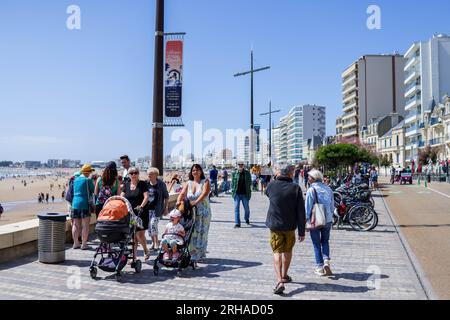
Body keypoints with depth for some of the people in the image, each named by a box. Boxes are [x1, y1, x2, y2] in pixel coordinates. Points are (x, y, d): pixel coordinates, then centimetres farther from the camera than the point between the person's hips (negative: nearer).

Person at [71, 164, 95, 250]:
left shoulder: (75, 180, 12)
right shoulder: (88, 180, -8)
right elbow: (93, 190, 1)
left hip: (75, 203, 7)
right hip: (85, 204, -7)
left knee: (76, 225, 11)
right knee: (85, 225, -2)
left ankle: (76, 243, 16)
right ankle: (84, 244, -2)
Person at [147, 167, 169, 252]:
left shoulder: (161, 184, -4)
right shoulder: (146, 184, 5)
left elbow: (166, 197, 2)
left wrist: (166, 208, 0)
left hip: (157, 208, -4)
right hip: (148, 208, 4)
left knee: (153, 224, -16)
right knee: (149, 226, 7)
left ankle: (156, 243, -3)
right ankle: (153, 242, 24)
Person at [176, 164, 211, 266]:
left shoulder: (205, 181, 1)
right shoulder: (189, 183, 12)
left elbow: (205, 193, -16)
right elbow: (182, 193, 1)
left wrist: (196, 202, -29)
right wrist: (179, 201, -20)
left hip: (203, 212, -3)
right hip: (191, 212, 3)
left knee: (201, 233, -1)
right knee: (191, 233, -2)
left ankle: (200, 254, 9)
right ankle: (193, 254, 6)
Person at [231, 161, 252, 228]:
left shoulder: (247, 173, 2)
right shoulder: (234, 173, 1)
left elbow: (250, 182, 9)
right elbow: (232, 182, 7)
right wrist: (232, 190, -3)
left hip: (245, 193, 1)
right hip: (237, 193, 0)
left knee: (246, 208, 13)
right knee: (236, 208, -2)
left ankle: (247, 219, 40)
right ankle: (237, 223, 2)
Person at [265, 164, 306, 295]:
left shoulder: (272, 185, -8)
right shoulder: (296, 188, -11)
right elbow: (301, 212, -10)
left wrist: (277, 179, 12)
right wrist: (302, 231, -4)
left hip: (275, 225, 0)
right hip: (290, 226, 0)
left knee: (277, 252, 2)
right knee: (288, 251, 19)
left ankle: (279, 281, -12)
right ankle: (284, 276, 35)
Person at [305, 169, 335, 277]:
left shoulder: (311, 190, -14)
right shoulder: (328, 189, 4)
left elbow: (307, 208, -14)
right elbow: (332, 206, 10)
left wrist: (305, 221, -5)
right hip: (327, 220, 4)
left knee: (317, 244, 8)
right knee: (325, 241, 20)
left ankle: (320, 268, 12)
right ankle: (327, 262, 3)